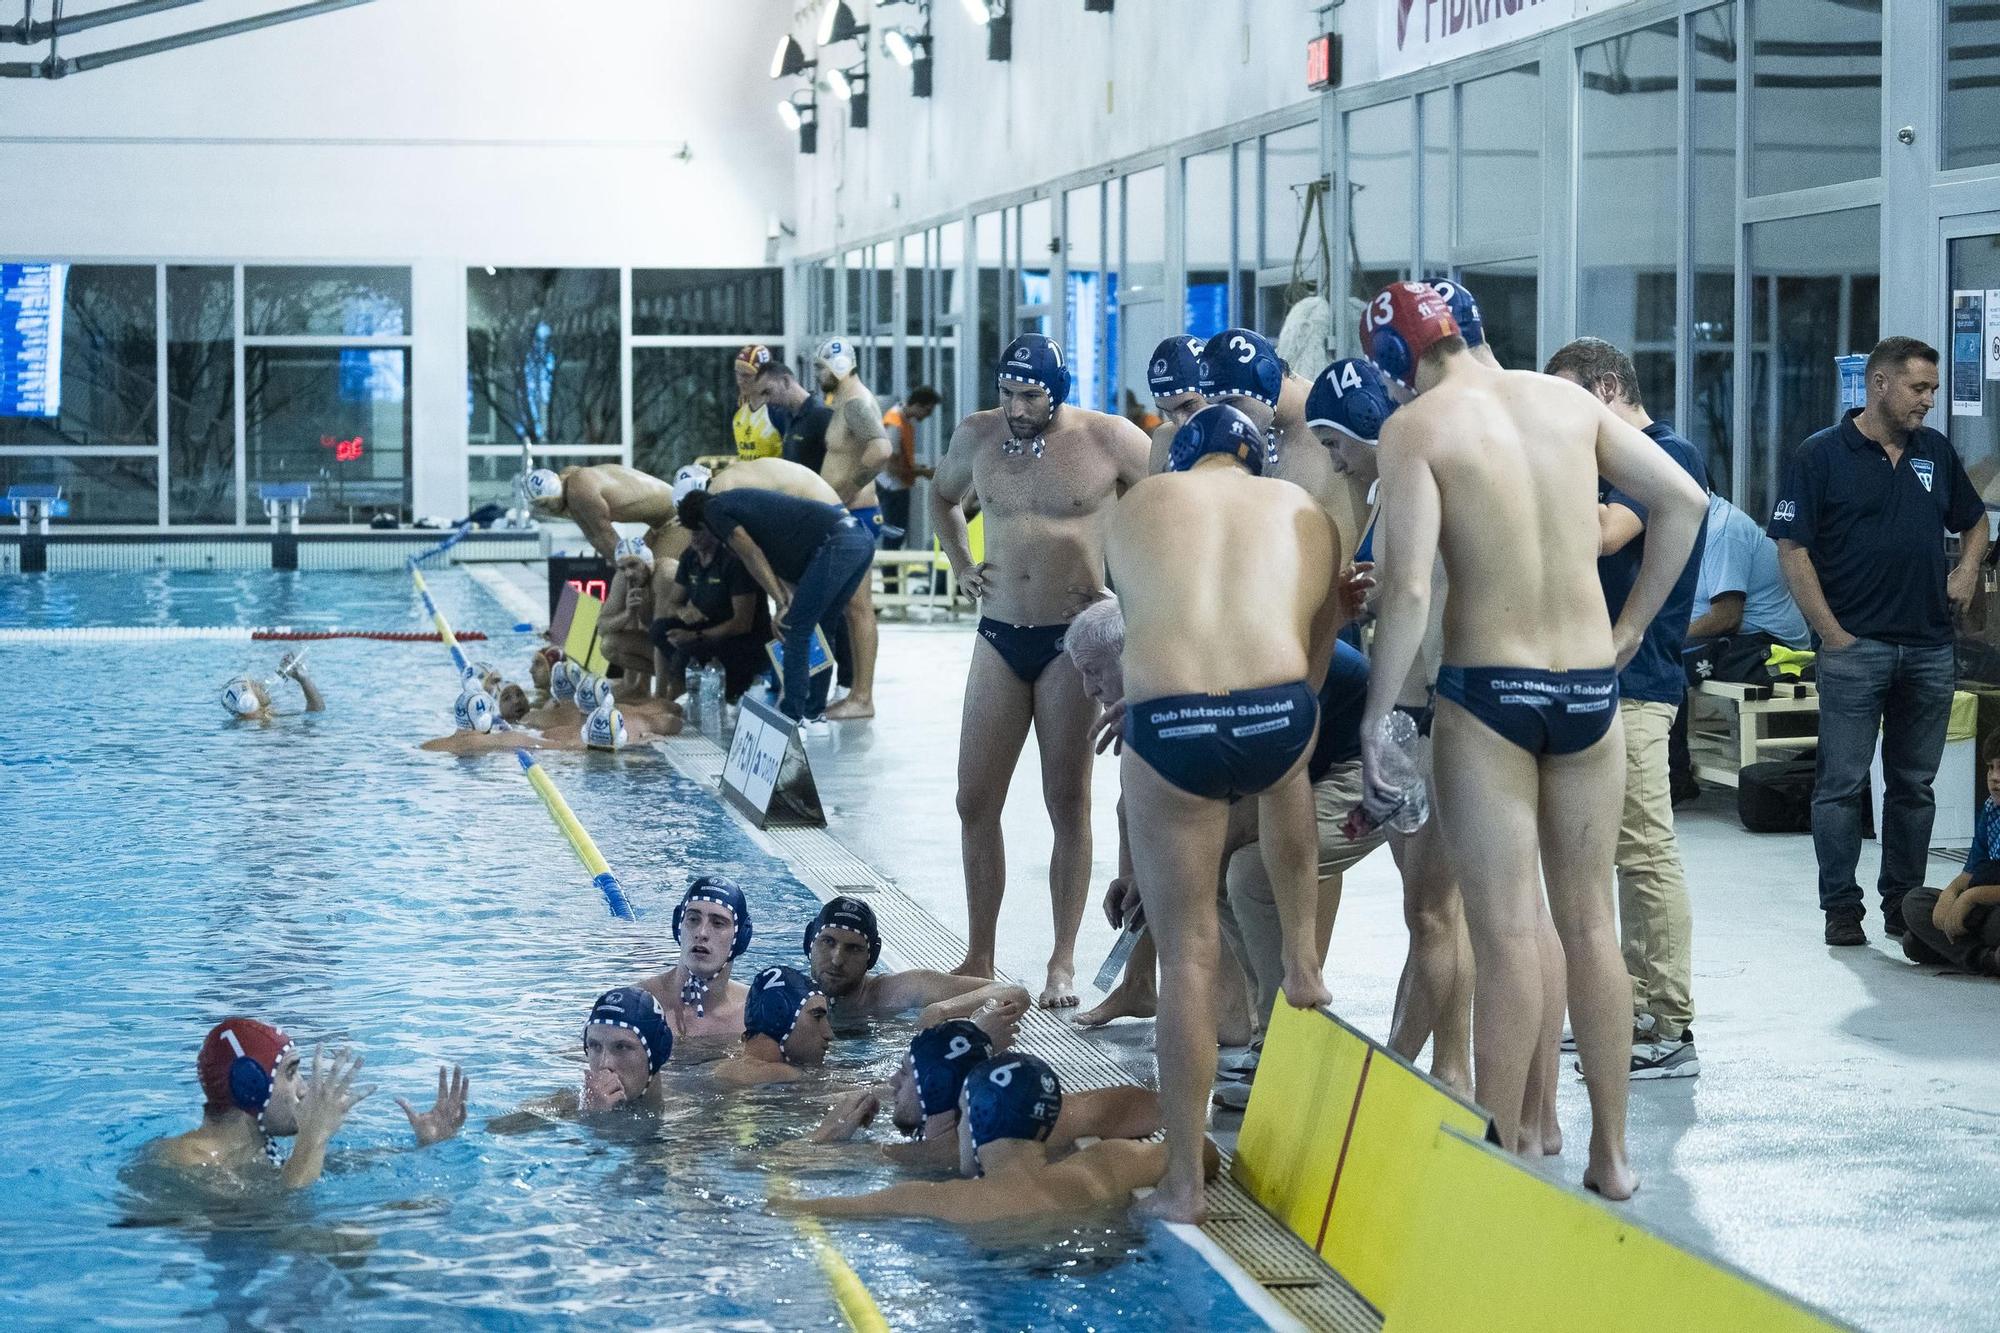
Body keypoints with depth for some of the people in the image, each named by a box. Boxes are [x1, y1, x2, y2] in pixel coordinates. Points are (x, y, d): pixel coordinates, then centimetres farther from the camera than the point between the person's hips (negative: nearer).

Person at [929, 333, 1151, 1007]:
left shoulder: (1107, 439, -8)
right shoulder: (977, 437, 6)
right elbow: (942, 497, 26)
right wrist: (961, 566, 12)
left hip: (1073, 640, -4)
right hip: (999, 638, 4)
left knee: (1068, 803, 0)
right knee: (975, 800, 3)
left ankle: (1064, 964, 6)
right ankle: (979, 958, 13)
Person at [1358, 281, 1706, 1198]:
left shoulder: (1416, 426, -7)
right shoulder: (1566, 399, 7)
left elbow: (1408, 589, -16)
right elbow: (1683, 500, 8)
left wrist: (1376, 716, -9)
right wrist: (1632, 625, 14)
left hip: (1486, 687, -4)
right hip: (1589, 684, 4)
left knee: (1509, 934, -1)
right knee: (1588, 920, 13)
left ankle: (1503, 1157, 3)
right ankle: (1611, 1154, 20)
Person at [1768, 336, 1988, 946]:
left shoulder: (1936, 452, 12)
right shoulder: (1822, 455, -4)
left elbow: (1974, 523, 26)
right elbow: (1792, 551, -7)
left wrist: (1967, 569, 5)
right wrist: (1832, 634, -11)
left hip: (1930, 650, 5)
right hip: (1854, 648, -5)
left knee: (1915, 786, 10)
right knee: (1843, 784, -2)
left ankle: (1904, 902, 19)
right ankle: (1841, 908, 4)